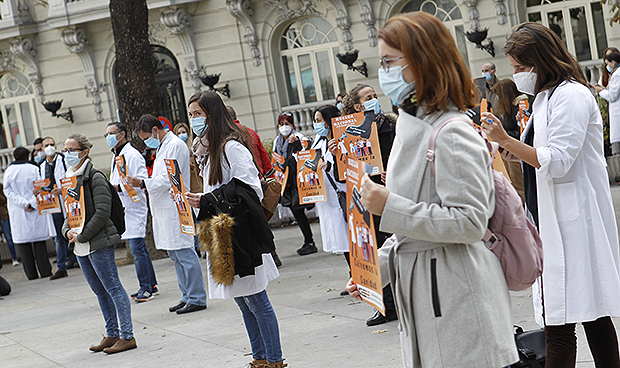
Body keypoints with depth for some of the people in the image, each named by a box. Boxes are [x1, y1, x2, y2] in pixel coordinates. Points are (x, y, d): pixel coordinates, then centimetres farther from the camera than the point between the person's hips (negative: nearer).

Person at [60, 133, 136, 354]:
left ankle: (127, 336, -2)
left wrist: (82, 236, -17)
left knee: (113, 288, -5)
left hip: (99, 243, -9)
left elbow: (102, 212, -18)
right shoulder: (70, 179, 14)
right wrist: (67, 231, -2)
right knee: (99, 291, 14)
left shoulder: (95, 178, -11)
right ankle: (112, 334, 23)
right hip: (81, 246, 9)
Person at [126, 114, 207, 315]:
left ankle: (197, 299, -4)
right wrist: (142, 185, 12)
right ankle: (187, 296, 19)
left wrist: (142, 183, -20)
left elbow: (169, 179, -19)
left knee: (185, 253, -8)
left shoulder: (175, 146, -12)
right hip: (164, 209, 10)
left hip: (175, 209, -10)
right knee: (175, 255, 12)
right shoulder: (162, 147, 20)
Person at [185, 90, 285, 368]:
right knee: (243, 301, 14)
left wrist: (207, 202, -21)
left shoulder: (232, 147, -13)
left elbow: (250, 190, -19)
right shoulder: (205, 148, 16)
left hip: (241, 234, -9)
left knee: (255, 299, -4)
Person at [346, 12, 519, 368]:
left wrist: (389, 207, -21)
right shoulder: (412, 125, 14)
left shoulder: (452, 133, -16)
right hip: (422, 293, 9)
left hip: (458, 295, -9)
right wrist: (377, 266, 11)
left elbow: (469, 222, -21)